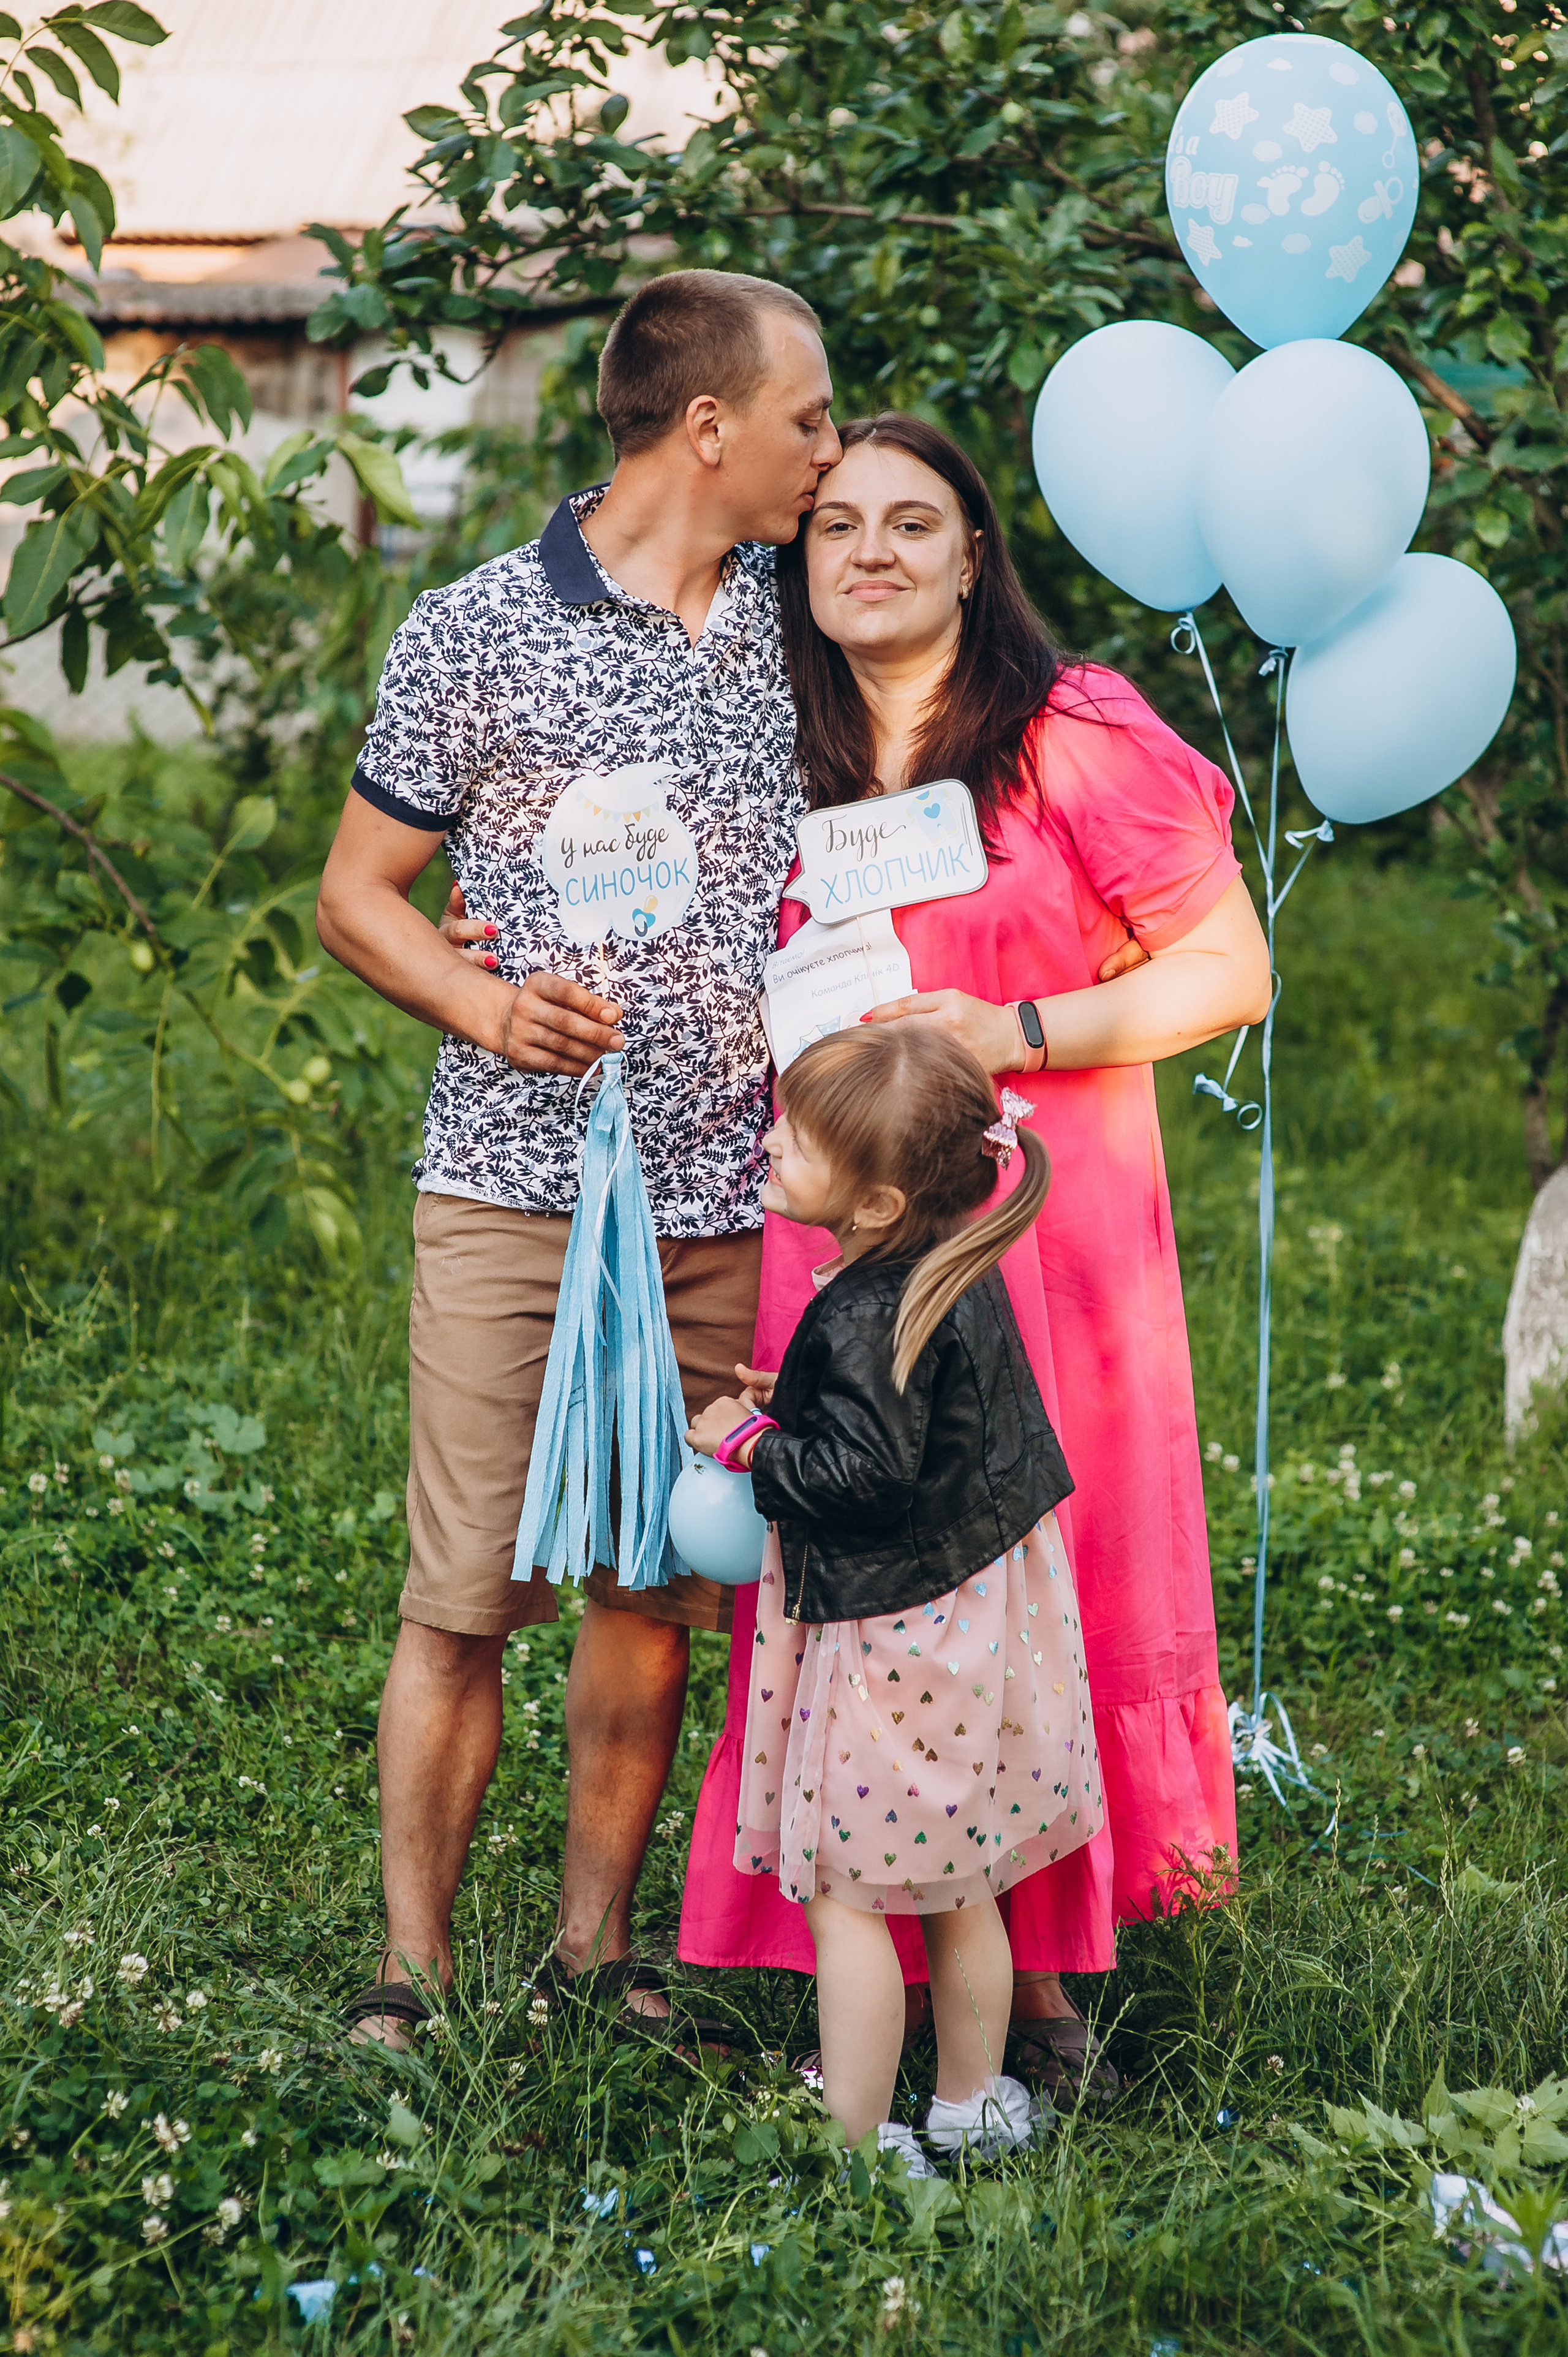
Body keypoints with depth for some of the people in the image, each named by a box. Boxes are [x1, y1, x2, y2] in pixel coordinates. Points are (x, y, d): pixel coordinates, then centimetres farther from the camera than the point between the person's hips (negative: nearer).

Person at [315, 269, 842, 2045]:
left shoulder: (784, 626, 10)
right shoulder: (477, 633, -4)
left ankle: (598, 1948, 24)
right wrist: (487, 1004, -15)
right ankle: (410, 1972, 11)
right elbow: (355, 895, 1)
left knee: (658, 1591, 10)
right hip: (517, 1190, -4)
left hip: (724, 1210, 4)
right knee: (464, 1598, -1)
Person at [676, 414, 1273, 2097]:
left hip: (1042, 1234, -4)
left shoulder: (1074, 739, -4)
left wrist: (1009, 1035, -15)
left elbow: (1230, 971, -4)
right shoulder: (787, 771, 11)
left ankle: (1040, 1982, 12)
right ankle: (887, 1975, 12)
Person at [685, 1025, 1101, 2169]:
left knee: (844, 1886, 3)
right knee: (958, 1881, 20)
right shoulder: (960, 1271, 2)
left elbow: (866, 1474, -27)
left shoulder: (867, 1320, -25)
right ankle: (972, 2104, 33)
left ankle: (858, 2140, 10)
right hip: (981, 1602, 9)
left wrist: (752, 1443, -14)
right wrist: (802, 1403, 13)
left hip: (894, 1630, -9)